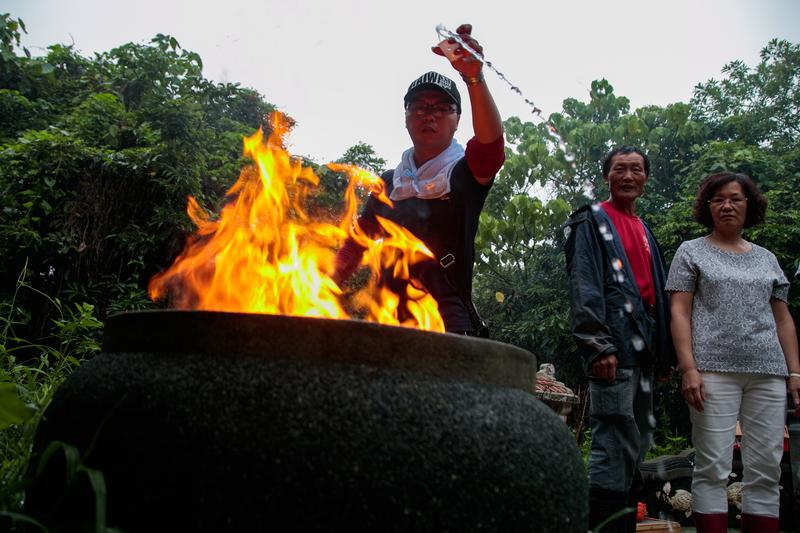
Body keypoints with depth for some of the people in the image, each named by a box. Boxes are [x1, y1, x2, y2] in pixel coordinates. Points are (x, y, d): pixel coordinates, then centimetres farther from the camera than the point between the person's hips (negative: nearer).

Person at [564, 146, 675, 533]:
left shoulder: (644, 231, 23)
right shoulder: (593, 222, 1)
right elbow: (584, 287, -10)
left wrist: (664, 352, 17)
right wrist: (598, 346, -19)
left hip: (644, 344, 8)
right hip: (614, 343, -8)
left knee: (636, 445, 11)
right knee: (614, 447, -10)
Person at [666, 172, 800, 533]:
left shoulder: (766, 259, 19)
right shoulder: (691, 252, 8)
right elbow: (679, 313, 0)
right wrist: (688, 368, -11)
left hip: (769, 372, 4)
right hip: (714, 369, -4)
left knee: (766, 470, 3)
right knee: (712, 469, -5)